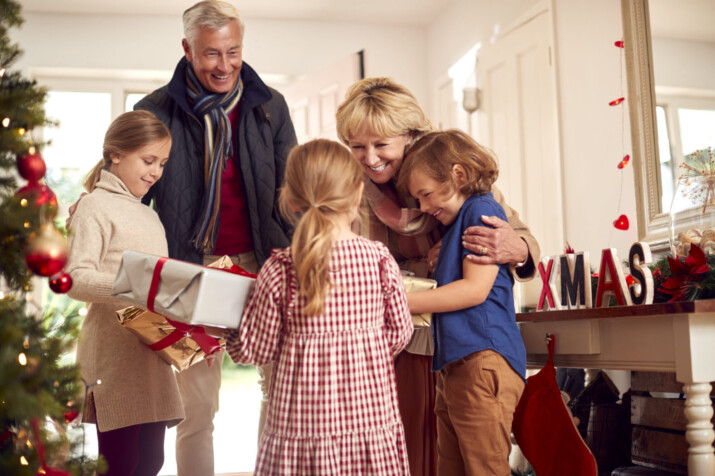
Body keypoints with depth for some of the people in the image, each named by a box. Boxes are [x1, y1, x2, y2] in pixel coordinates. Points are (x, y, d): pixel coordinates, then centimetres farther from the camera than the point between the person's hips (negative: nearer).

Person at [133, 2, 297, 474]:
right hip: (193, 268, -1)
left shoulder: (269, 106, 6)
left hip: (261, 262, 2)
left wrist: (290, 255, -8)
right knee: (196, 402, 4)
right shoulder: (158, 110, 0)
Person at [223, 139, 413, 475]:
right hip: (370, 419, 2)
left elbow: (255, 351, -5)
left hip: (304, 421, -1)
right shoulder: (381, 260, -8)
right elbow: (399, 334, 3)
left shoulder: (279, 270, -13)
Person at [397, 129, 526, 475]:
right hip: (452, 367, 10)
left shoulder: (482, 209, -4)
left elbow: (476, 288, -14)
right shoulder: (454, 225, 26)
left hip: (483, 359, -10)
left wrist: (400, 302, -10)